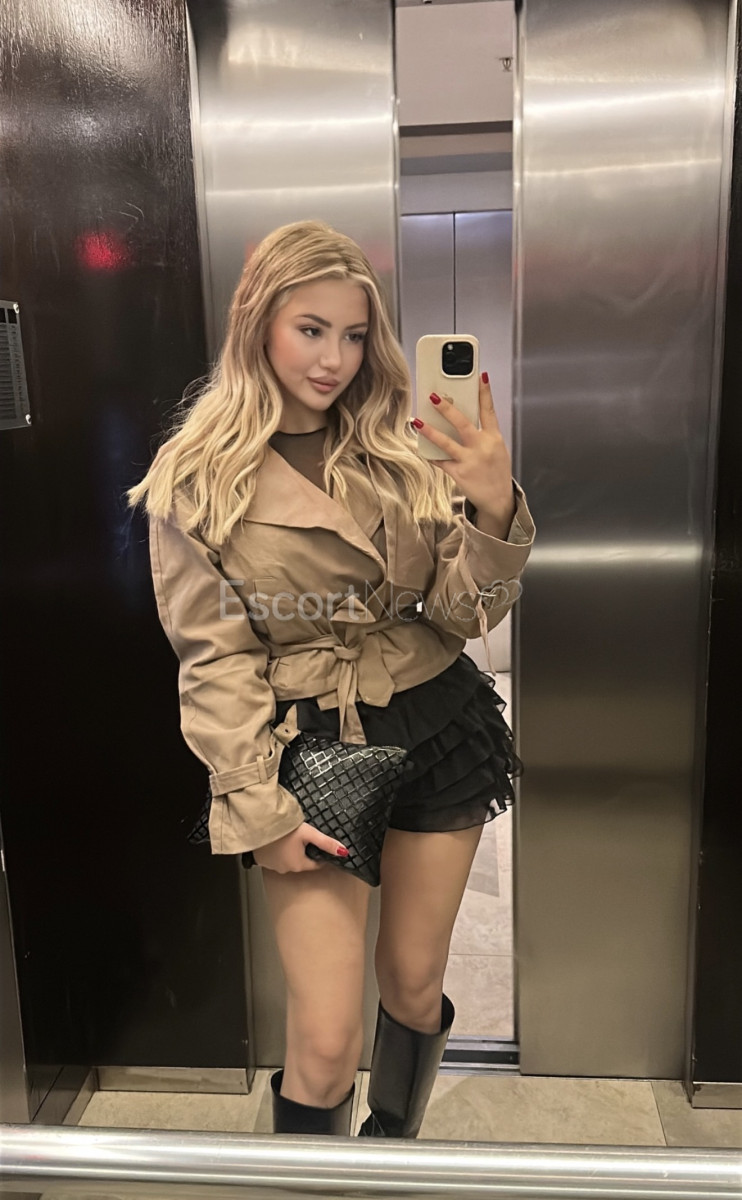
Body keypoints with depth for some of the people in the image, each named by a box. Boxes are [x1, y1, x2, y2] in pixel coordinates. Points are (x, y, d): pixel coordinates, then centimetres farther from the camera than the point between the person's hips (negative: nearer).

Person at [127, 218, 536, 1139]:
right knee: (325, 1045, 0)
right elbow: (214, 658, -6)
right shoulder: (196, 479, -6)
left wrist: (495, 509, -20)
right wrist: (262, 811, -10)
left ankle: (394, 1148, 49)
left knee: (414, 992, 18)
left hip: (437, 730, 3)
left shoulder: (402, 452, 2)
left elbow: (467, 613, -2)